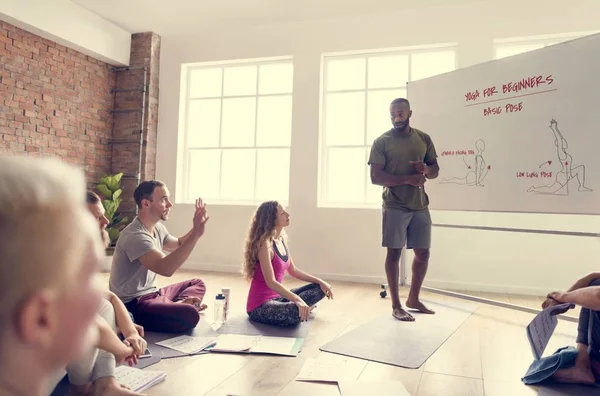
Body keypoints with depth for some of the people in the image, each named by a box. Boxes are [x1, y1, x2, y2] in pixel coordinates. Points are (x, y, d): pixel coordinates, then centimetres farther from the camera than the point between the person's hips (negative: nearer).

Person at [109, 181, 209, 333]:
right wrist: (196, 234, -35)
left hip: (151, 293, 10)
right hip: (133, 305, -10)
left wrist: (195, 229, 7)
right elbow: (165, 268, -36)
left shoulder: (157, 228, 7)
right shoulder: (135, 235, -23)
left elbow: (178, 245, 27)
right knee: (190, 314, -34)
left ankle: (179, 303, -8)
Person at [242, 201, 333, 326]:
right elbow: (271, 282, -28)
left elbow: (293, 270, 15)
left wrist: (320, 281, 7)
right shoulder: (265, 243, -21)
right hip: (260, 306, -8)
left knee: (320, 288, 7)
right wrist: (297, 300, -38)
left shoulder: (282, 239, 5)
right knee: (298, 312, -34)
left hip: (277, 297, 8)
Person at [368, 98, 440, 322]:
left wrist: (425, 169, -10)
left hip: (420, 206, 5)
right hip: (395, 207, -4)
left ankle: (413, 299, 29)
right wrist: (408, 179, -19)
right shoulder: (381, 142, -5)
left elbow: (435, 170, 14)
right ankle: (396, 305, 13)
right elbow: (375, 177, -11)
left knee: (423, 253, 10)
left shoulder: (424, 139, 9)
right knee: (394, 253, 1)